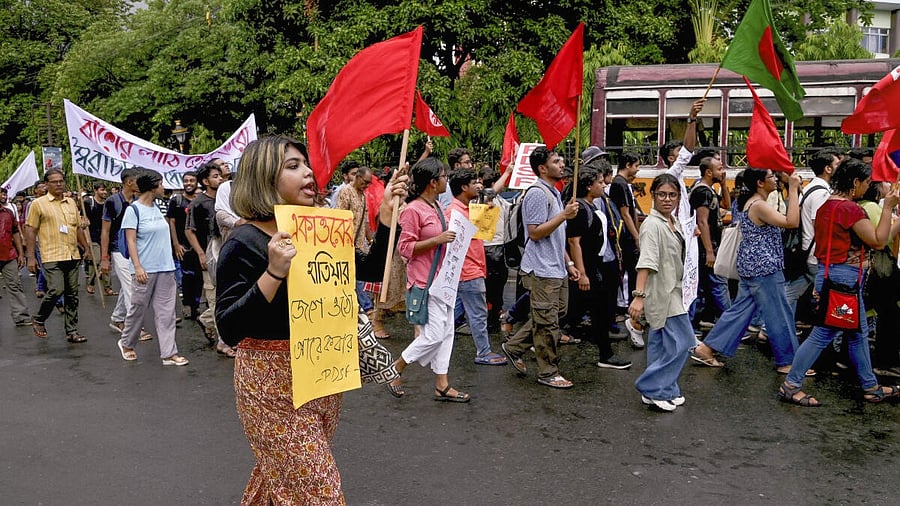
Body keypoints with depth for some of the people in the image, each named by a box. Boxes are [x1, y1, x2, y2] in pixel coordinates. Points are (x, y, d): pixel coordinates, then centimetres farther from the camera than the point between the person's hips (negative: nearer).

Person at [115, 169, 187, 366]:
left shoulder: (156, 208, 12)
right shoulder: (133, 210, -7)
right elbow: (131, 241, -11)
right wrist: (138, 267, -19)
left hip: (165, 268, 6)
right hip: (146, 270, -6)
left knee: (166, 312, 2)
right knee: (138, 309, 7)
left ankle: (169, 353, 3)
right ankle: (126, 344, 29)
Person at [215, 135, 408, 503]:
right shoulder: (244, 243, -13)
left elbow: (369, 269, 11)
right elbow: (229, 330, -20)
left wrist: (387, 215, 0)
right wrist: (275, 272, -31)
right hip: (273, 380, -6)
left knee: (279, 476, 19)